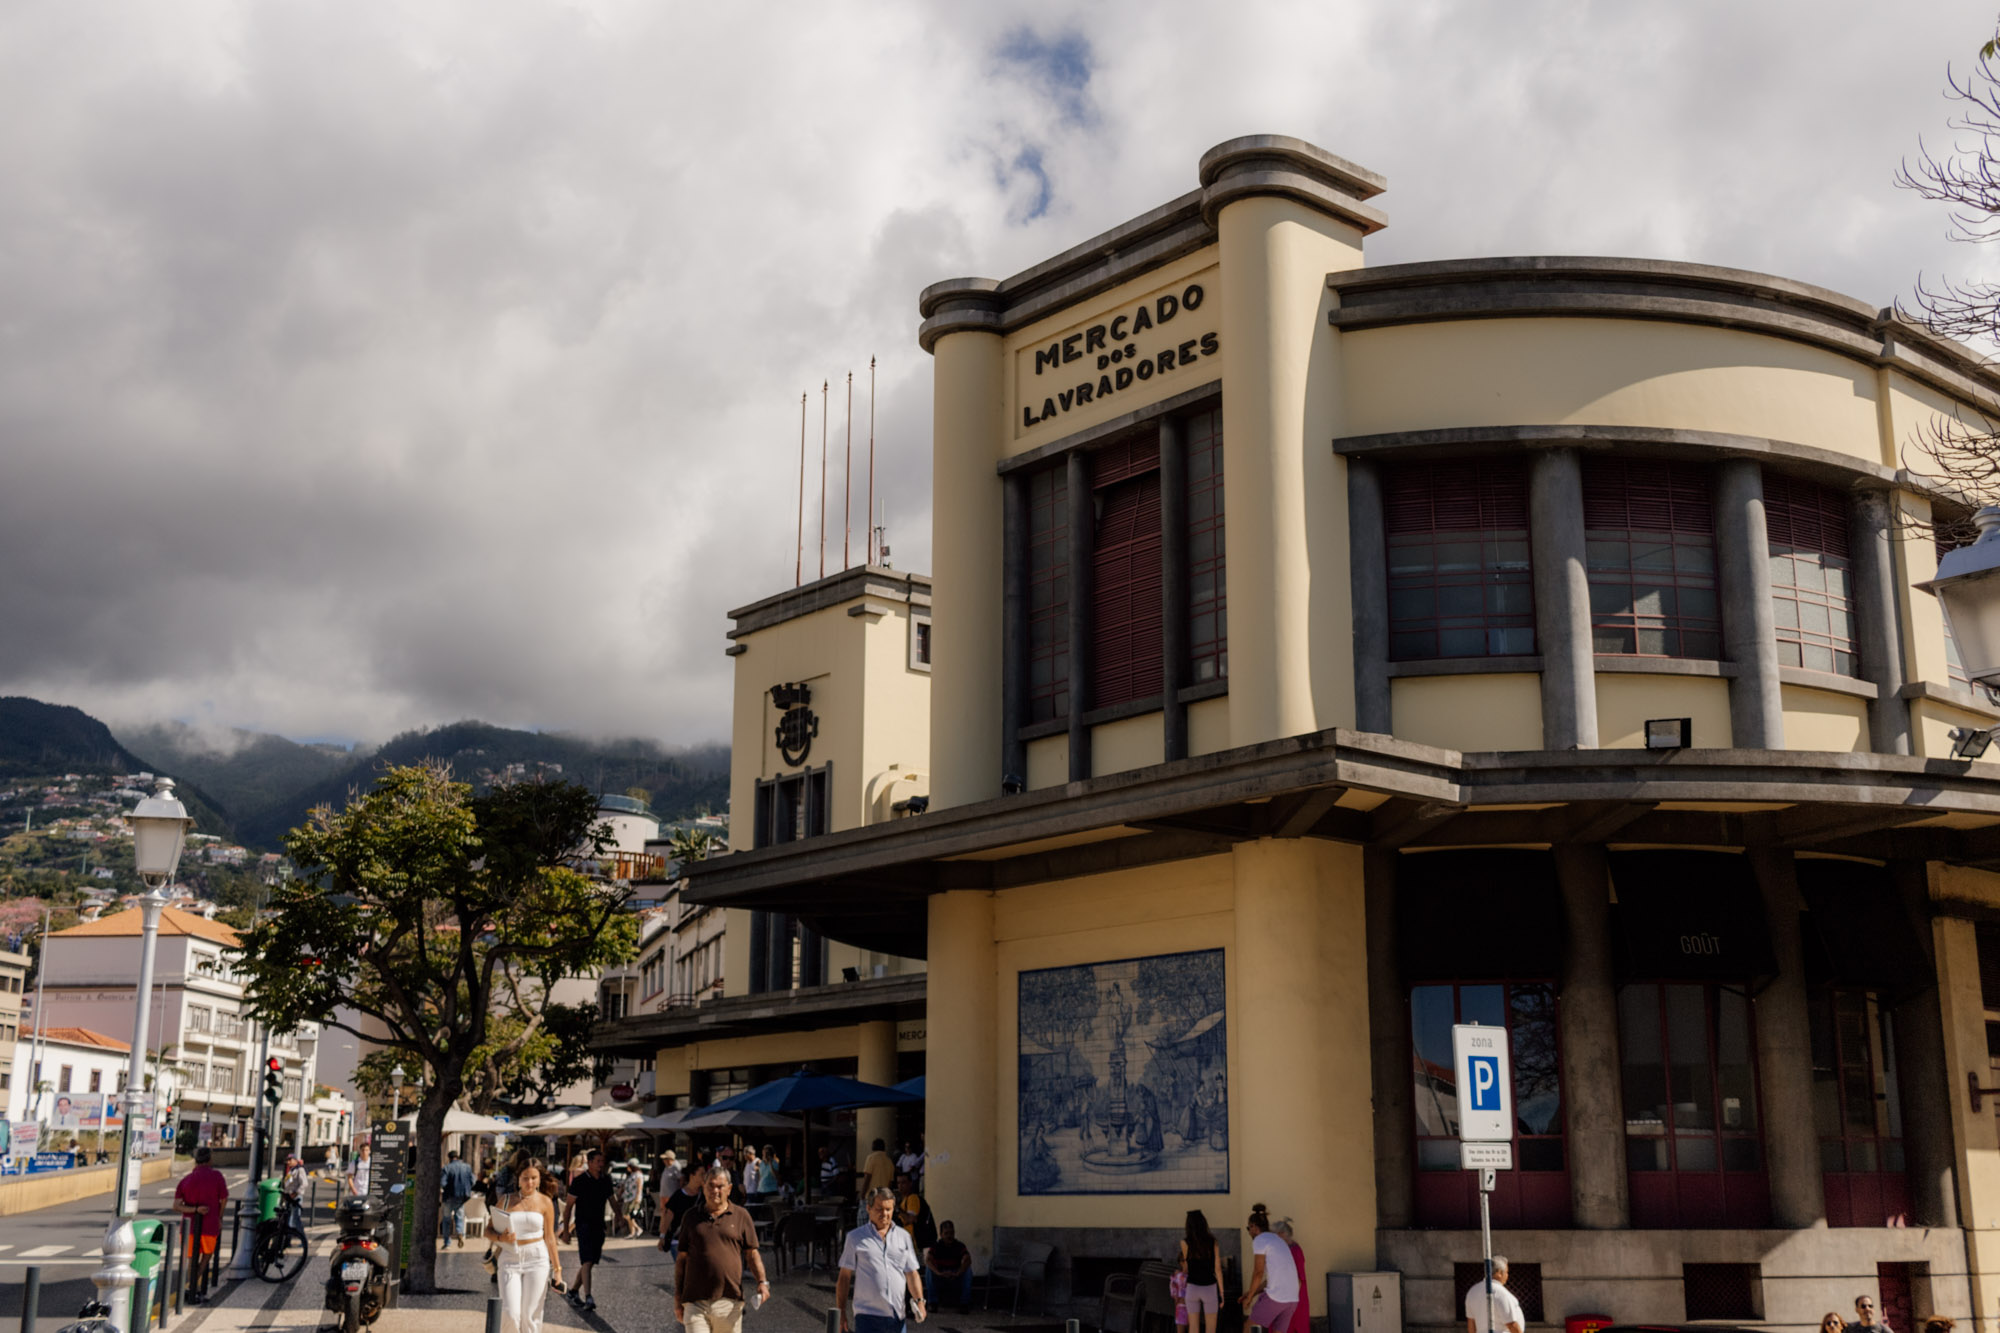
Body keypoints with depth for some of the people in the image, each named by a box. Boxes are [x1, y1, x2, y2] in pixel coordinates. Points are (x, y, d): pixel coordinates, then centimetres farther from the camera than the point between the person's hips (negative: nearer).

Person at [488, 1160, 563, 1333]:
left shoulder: (544, 1202, 1)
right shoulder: (506, 1200, 4)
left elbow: (549, 1238, 4)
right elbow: (489, 1230, 8)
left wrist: (557, 1269, 3)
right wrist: (501, 1238, -14)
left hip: (537, 1260, 0)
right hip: (510, 1260, 1)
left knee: (531, 1315, -1)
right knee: (510, 1313, -10)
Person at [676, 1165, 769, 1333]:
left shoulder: (741, 1215, 7)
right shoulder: (691, 1217, 9)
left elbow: (752, 1254, 8)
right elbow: (682, 1258, 12)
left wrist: (762, 1282, -9)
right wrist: (677, 1297, 10)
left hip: (730, 1302, 0)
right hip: (696, 1302, 0)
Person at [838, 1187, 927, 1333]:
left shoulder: (904, 1236, 12)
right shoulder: (855, 1237, 3)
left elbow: (912, 1273, 13)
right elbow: (844, 1277, 4)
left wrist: (919, 1300, -3)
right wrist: (841, 1313, 0)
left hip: (897, 1316, 4)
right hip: (867, 1315, -4)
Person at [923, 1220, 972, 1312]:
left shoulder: (959, 1245, -7)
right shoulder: (936, 1246, -7)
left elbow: (967, 1260, -25)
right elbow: (927, 1260, -25)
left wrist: (957, 1273, -41)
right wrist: (939, 1273, -41)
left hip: (956, 1279, 0)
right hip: (939, 1279, 0)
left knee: (968, 1270, -27)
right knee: (929, 1269, -27)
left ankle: (965, 1302, -20)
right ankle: (933, 1302, -20)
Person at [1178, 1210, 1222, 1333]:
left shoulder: (1185, 1242, -7)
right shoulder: (1212, 1241, -5)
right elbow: (1217, 1269, -4)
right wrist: (1221, 1293, 2)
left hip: (1192, 1288, 1)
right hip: (1209, 1288, 0)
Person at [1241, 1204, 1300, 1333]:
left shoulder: (1259, 1240, -3)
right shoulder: (1277, 1239, 23)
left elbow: (1258, 1273, -7)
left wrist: (1249, 1296, 4)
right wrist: (1254, 1292, 24)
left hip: (1275, 1296, -7)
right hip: (1292, 1298, 7)